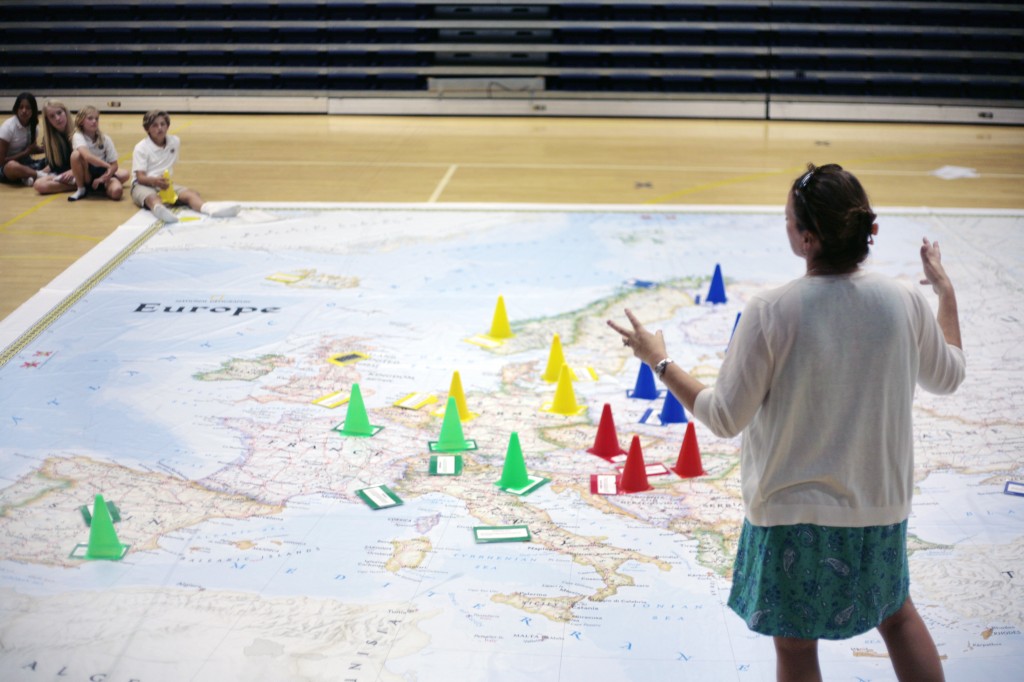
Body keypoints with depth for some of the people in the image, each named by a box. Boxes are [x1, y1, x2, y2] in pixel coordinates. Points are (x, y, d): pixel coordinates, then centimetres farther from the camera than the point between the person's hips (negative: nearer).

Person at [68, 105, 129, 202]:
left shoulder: (105, 139, -7)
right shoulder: (78, 136, -16)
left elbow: (114, 165, -5)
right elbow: (87, 156, -35)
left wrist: (102, 178, -19)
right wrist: (108, 166, -33)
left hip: (103, 173, 3)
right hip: (87, 174, -3)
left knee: (116, 191, -26)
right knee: (76, 155, -31)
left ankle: (103, 186, 14)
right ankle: (81, 189, -11)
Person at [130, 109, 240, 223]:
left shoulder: (175, 142, 7)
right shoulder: (141, 148, -7)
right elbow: (141, 177, -14)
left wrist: (166, 181, 9)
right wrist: (155, 181, -35)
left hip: (165, 184, 4)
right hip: (143, 185, -4)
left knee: (191, 193, -26)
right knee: (152, 197, -41)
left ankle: (211, 210, -59)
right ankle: (160, 210, -80)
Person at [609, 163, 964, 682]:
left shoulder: (770, 313, -21)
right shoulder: (904, 303, -10)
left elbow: (725, 418, -14)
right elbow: (947, 377, 10)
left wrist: (659, 361, -1)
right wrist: (946, 292, 24)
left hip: (792, 509, -3)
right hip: (881, 503, 4)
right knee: (896, 615, 28)